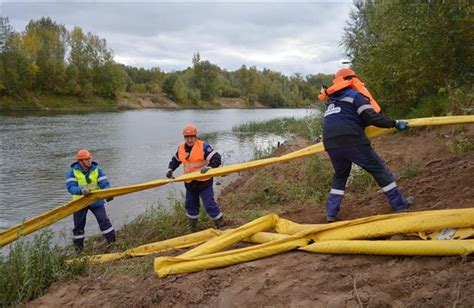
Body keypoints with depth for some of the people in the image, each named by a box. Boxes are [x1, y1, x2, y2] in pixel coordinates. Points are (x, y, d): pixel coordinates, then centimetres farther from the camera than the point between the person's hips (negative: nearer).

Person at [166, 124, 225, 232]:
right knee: (190, 205, 17)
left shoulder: (203, 146, -17)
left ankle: (220, 223, 15)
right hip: (189, 183, 6)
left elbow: (216, 158, -22)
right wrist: (170, 169, 0)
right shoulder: (181, 148, 0)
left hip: (204, 182, -6)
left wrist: (209, 167, -39)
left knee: (209, 204, -3)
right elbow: (175, 160, 17)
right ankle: (193, 226, 36)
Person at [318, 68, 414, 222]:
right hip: (351, 140, -6)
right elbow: (372, 117, -7)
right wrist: (395, 123, 3)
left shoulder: (332, 100, 24)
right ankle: (399, 204, 14)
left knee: (340, 175, 23)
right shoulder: (355, 95, 3)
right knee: (379, 170, 8)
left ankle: (331, 213, 15)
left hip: (330, 143, 6)